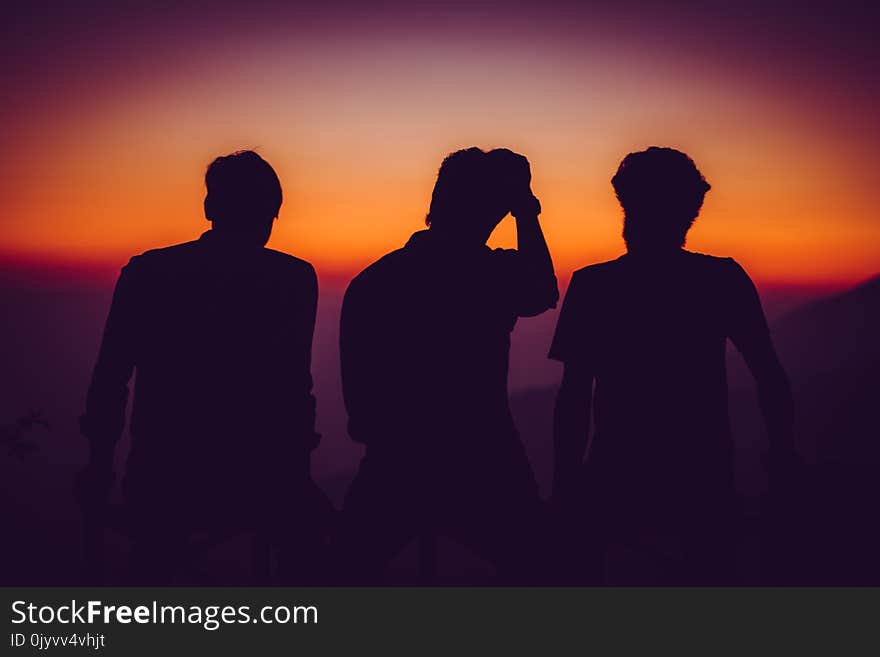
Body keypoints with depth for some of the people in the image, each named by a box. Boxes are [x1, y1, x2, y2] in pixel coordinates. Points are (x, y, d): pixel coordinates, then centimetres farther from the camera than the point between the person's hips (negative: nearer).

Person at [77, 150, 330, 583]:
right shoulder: (294, 280, -6)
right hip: (259, 490, -2)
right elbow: (295, 389, -9)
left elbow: (109, 379, 2)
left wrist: (100, 466, 14)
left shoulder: (146, 272, 1)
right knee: (307, 514, 32)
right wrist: (295, 473, 3)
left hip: (162, 485, 2)